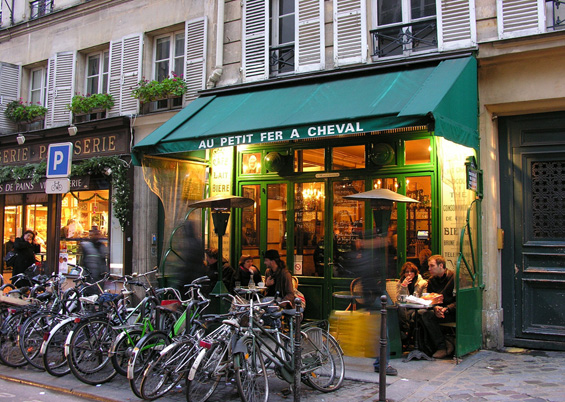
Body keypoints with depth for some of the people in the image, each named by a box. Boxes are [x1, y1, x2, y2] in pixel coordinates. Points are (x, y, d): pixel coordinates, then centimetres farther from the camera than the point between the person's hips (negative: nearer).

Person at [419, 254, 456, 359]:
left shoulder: (454, 278, -8)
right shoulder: (432, 281, 11)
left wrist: (446, 309, -26)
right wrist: (435, 308, -16)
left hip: (452, 312, -6)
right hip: (438, 311, 6)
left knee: (427, 315, -28)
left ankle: (443, 347, -16)